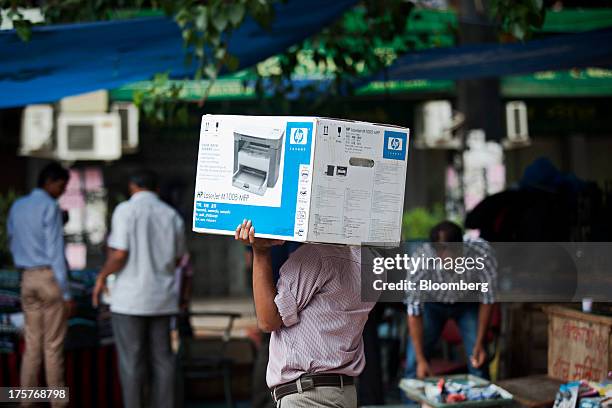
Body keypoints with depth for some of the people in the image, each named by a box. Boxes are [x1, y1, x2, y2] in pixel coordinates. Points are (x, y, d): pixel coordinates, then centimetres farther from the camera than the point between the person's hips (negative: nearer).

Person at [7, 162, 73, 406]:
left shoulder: (17, 207, 10)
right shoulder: (50, 207, -12)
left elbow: (12, 243, 18)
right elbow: (56, 252, -16)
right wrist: (66, 294, -15)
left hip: (27, 278, 6)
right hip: (51, 277, -6)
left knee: (32, 342, 8)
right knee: (53, 344, -2)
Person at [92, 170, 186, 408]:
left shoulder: (125, 211, -9)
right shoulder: (172, 215, 6)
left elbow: (119, 255, -16)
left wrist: (102, 276, 0)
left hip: (130, 298, -5)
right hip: (162, 298, 5)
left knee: (131, 361, 0)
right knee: (161, 358, 9)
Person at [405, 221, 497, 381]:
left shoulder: (482, 253, -36)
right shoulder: (421, 261, -38)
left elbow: (487, 298, -19)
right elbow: (414, 311, -27)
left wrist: (479, 343, -17)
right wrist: (421, 359, -27)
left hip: (468, 302, 1)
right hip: (432, 302, 0)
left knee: (478, 361, -9)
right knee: (415, 364, -8)